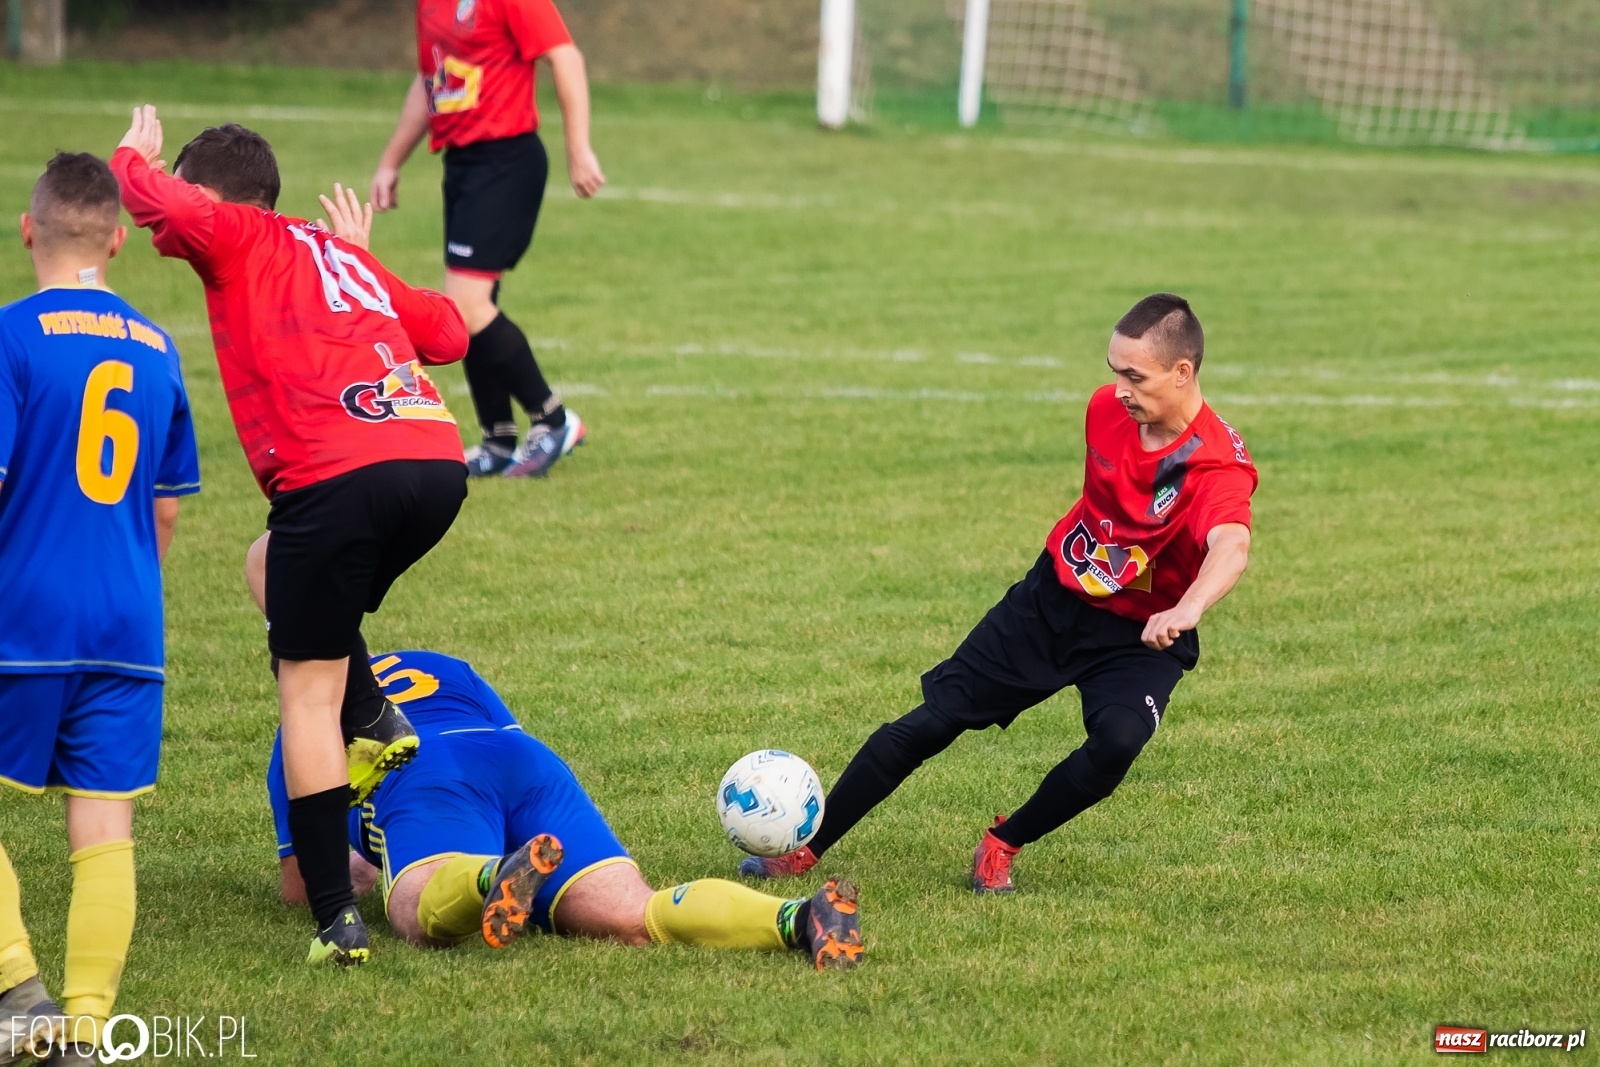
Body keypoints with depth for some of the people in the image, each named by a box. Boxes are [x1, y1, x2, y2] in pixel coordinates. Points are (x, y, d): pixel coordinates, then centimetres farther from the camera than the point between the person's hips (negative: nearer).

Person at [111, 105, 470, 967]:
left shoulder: (239, 241, 10)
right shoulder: (340, 254, 29)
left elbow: (162, 204, -9)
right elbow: (449, 333, 30)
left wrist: (131, 158, 14)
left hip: (337, 477, -7)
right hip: (438, 461, 7)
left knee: (307, 694, 3)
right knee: (275, 563, 34)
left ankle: (336, 918, -2)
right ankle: (373, 719, 15)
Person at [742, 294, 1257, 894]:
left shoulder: (1218, 463, -29)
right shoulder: (1107, 408, -10)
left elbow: (1231, 545, -50)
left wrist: (1187, 609, -68)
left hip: (1140, 635, -4)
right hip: (1053, 597, 4)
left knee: (1117, 742, -31)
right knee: (934, 718, 1)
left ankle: (1001, 847, -5)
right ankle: (805, 848, 13)